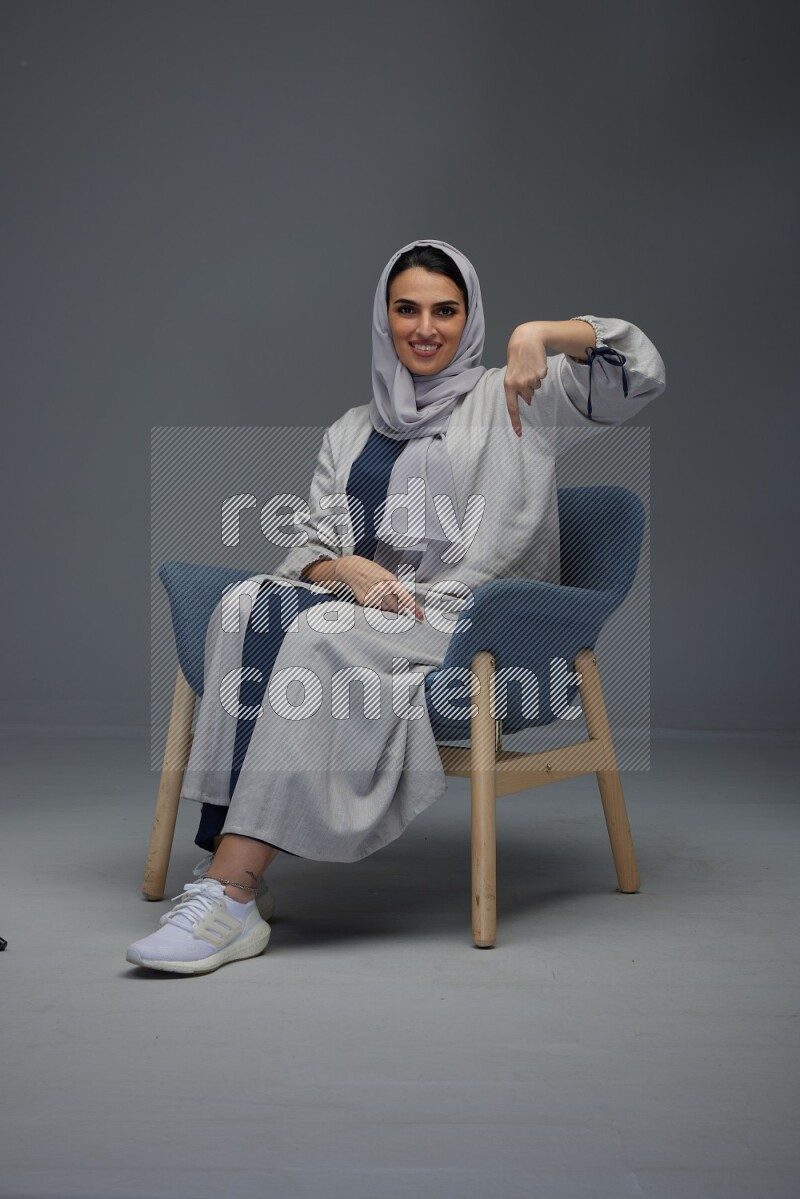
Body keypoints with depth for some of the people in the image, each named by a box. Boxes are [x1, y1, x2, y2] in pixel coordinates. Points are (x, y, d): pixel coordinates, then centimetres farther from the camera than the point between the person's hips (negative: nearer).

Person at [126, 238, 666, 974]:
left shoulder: (511, 401, 12)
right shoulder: (352, 432, 24)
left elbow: (641, 373, 1)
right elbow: (309, 545, 14)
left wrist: (540, 332, -15)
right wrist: (349, 571, -10)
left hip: (472, 626, -4)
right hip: (370, 610, 4)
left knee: (317, 638, -32)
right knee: (253, 603, -28)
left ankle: (231, 889, -34)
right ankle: (232, 879, -34)